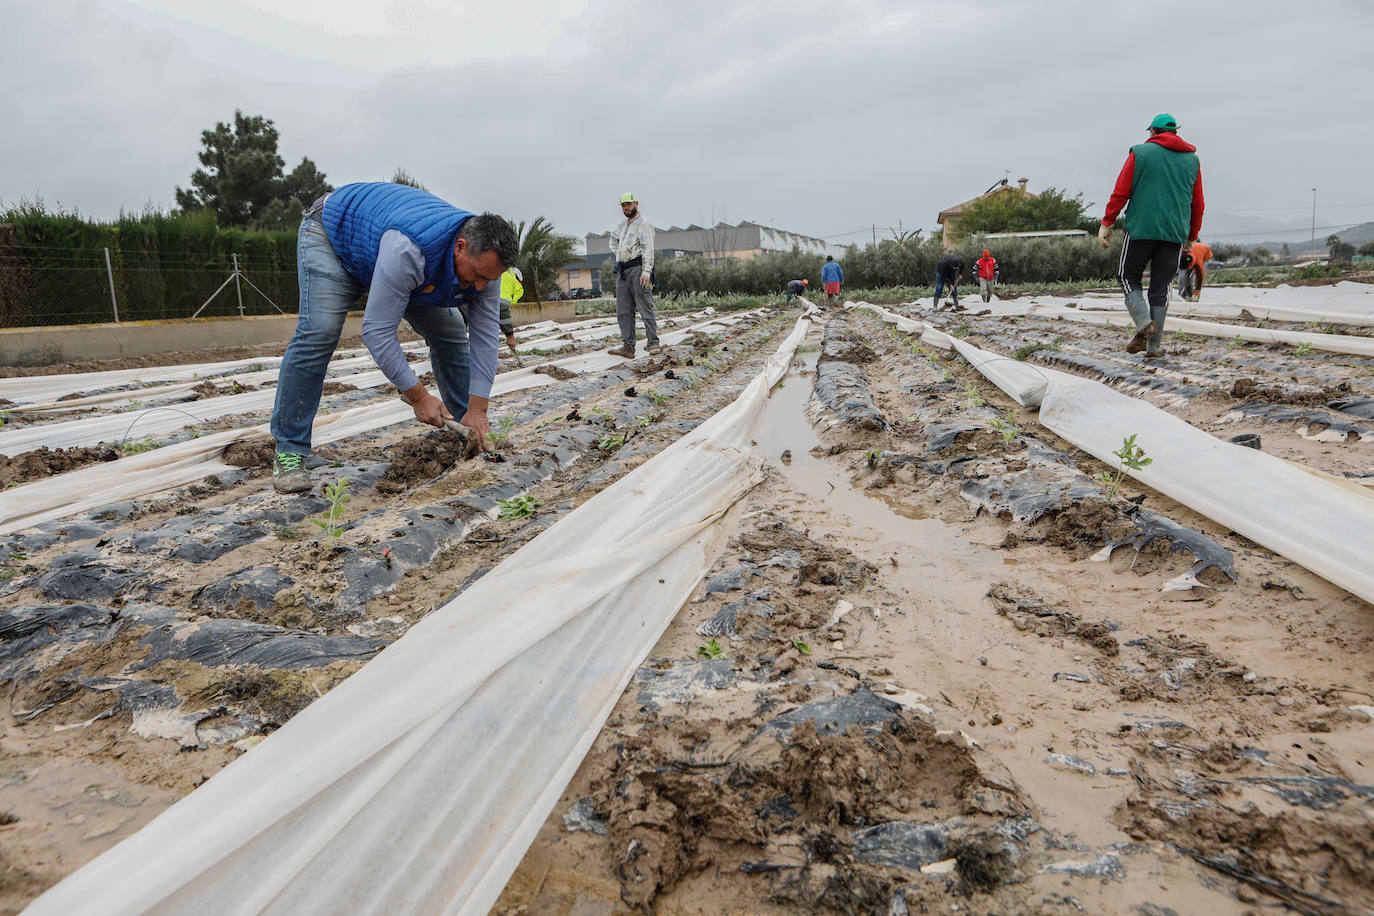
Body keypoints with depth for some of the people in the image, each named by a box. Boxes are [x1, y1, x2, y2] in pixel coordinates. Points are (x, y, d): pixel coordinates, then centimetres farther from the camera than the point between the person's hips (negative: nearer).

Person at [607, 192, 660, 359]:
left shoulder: (643, 224, -3)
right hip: (622, 271, 8)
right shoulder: (623, 225, 21)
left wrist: (646, 271, -23)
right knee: (623, 311, 2)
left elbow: (648, 249, -14)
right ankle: (628, 346, 2)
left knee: (645, 307, -10)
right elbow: (614, 238, 43)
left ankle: (653, 344, -10)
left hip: (637, 268, -8)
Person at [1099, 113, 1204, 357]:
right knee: (1160, 286, 8)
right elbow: (1198, 204, 17)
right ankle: (1155, 344, 6)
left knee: (1129, 277, 10)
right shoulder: (1192, 160, 16)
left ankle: (1144, 323, -13)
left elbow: (1120, 192, -3)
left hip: (1141, 228, -3)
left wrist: (1107, 223, 2)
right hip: (1175, 233, 3)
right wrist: (1191, 237, 26)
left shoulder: (1140, 152, 4)